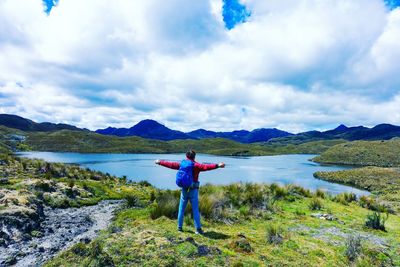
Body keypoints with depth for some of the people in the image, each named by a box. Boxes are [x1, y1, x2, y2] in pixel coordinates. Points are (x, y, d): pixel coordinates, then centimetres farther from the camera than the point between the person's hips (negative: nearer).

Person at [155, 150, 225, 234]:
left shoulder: (181, 164, 4)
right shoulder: (196, 165, -6)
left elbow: (170, 164, 11)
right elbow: (206, 166, -20)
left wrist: (160, 162, 24)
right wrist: (217, 165, -27)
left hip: (184, 189, 3)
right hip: (193, 190, -3)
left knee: (181, 209, 14)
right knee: (195, 210, 3)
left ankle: (179, 227, 22)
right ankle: (198, 229, 3)